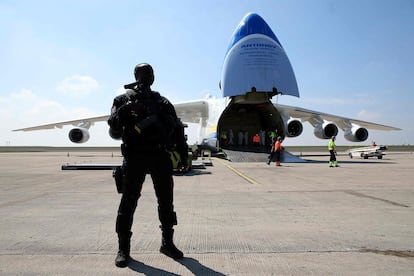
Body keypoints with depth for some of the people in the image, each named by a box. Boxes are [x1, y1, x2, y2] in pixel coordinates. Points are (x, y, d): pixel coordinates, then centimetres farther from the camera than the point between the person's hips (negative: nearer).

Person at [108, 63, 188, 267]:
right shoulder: (123, 100, 7)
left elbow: (177, 127, 12)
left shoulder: (162, 102, 13)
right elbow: (114, 127, -6)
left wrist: (183, 152, 3)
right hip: (135, 157, -2)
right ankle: (123, 248, 12)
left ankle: (167, 243, 22)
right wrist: (126, 109, -23)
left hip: (160, 156, 3)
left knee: (166, 201, 7)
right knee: (129, 201, -2)